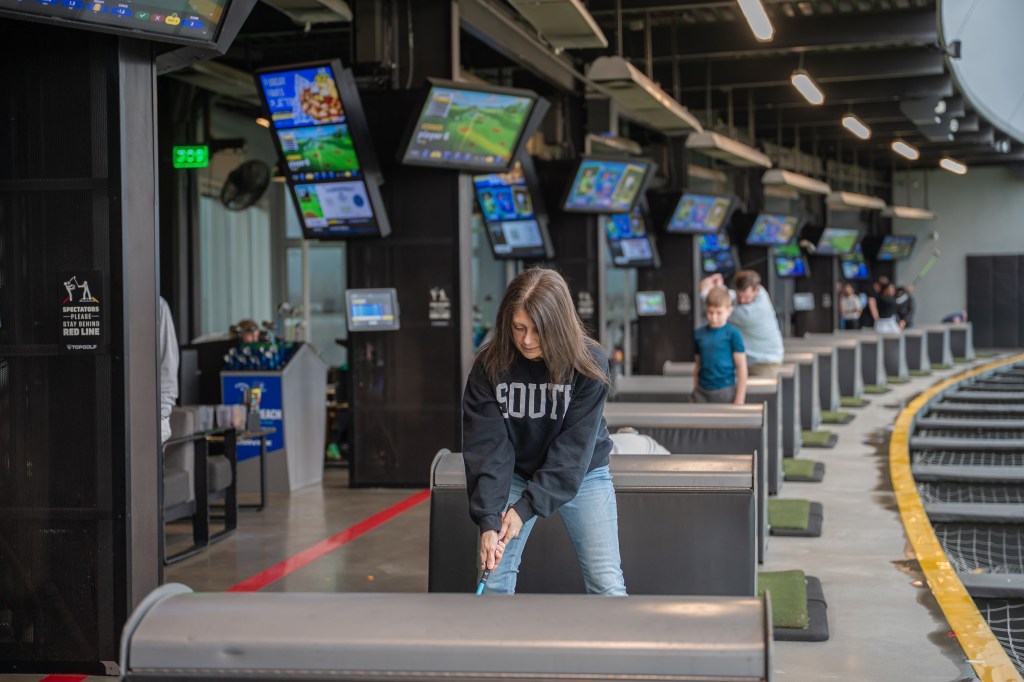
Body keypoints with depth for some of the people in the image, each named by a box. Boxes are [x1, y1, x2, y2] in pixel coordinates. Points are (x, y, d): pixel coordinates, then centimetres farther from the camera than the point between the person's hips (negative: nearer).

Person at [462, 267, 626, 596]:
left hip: (580, 473, -2)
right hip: (516, 473, 2)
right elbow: (487, 446, -19)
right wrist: (489, 518, -29)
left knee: (607, 583, -10)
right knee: (496, 576, -4)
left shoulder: (589, 363, -21)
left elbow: (573, 449, -21)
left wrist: (527, 507, -26)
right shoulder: (490, 365, -16)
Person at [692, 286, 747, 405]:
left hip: (726, 392, -4)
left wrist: (739, 400, -7)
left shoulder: (732, 334, -5)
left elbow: (741, 367, -5)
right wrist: (695, 392, 14)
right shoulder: (699, 334, 7)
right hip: (702, 392, 4)